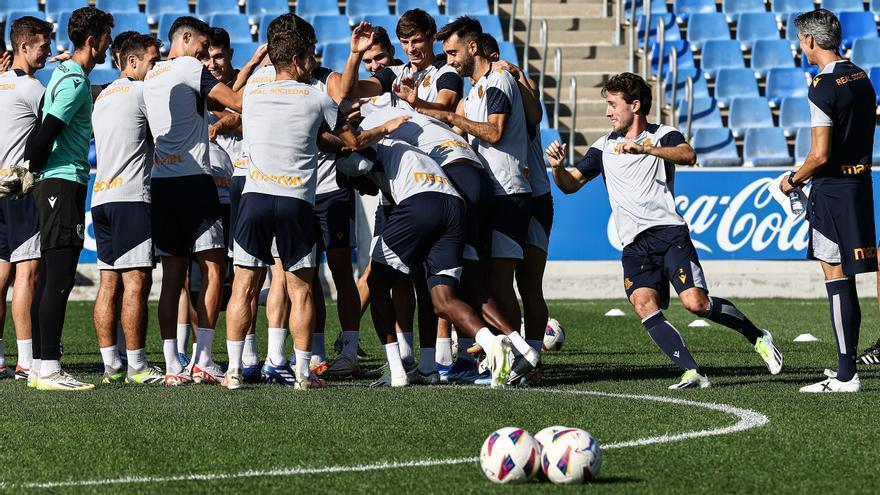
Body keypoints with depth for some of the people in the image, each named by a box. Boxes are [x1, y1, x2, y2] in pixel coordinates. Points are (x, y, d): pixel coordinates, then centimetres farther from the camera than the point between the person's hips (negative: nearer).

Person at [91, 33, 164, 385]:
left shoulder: (102, 97, 22)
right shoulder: (141, 92, -4)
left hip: (101, 196, 9)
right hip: (131, 197, -9)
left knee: (110, 283, 6)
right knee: (136, 281, -9)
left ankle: (111, 365, 4)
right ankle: (137, 366, -11)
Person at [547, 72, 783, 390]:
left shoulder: (663, 136, 6)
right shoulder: (604, 147, 20)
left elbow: (688, 156, -16)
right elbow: (570, 184, 19)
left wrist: (644, 148, -29)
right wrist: (557, 166, -4)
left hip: (668, 231, -4)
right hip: (634, 245, 4)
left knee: (695, 302, -18)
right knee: (643, 305, -21)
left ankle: (758, 338, 4)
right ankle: (692, 372, -24)